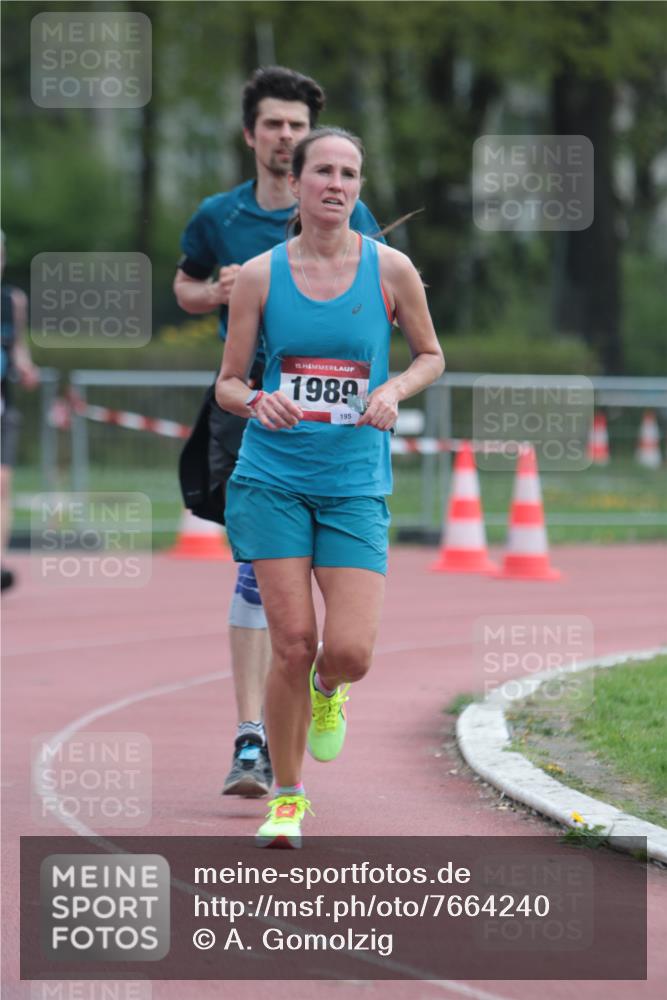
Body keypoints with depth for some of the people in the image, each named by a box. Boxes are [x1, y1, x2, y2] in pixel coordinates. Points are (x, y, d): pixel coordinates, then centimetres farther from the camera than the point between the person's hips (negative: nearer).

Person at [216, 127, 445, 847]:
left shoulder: (389, 269, 0)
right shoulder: (260, 275, 0)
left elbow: (430, 356, 14)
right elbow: (227, 383, 6)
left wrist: (393, 390, -7)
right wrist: (258, 402, -16)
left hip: (355, 483, 0)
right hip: (273, 476, 0)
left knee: (349, 652, -11)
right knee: (292, 642, -8)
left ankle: (327, 692, 29)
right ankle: (287, 799, 10)